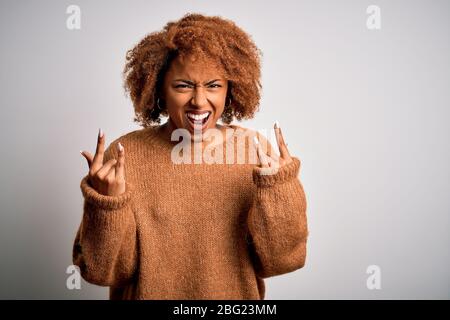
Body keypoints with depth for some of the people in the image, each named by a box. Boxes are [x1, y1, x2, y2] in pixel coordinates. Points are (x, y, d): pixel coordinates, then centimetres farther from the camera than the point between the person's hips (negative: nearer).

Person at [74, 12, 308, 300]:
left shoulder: (256, 150, -15)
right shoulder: (125, 155, -18)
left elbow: (276, 260, -13)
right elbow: (104, 269, -14)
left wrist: (277, 192, -28)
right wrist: (107, 201, -30)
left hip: (238, 296, 1)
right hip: (149, 292, 0)